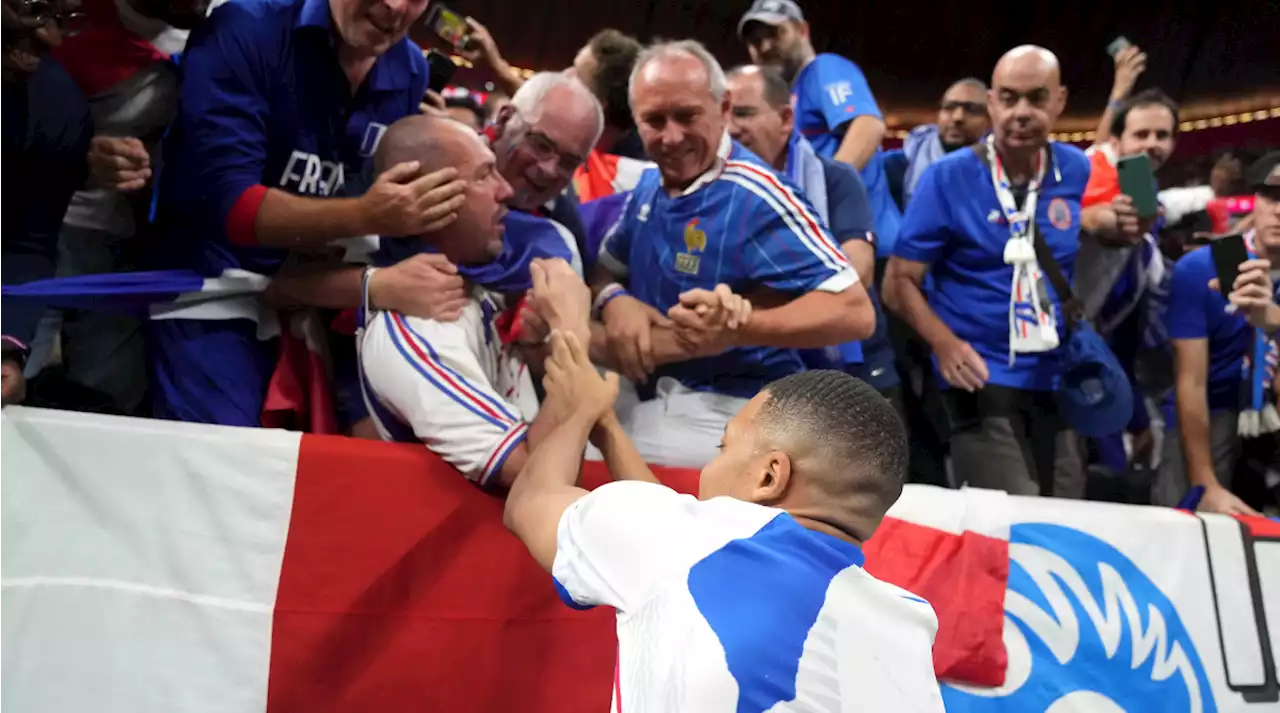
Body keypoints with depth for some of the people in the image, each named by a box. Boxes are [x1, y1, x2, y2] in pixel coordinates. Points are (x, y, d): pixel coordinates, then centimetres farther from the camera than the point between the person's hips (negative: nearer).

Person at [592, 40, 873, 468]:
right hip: (657, 396, 8)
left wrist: (737, 329, -34)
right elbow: (605, 270, 18)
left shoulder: (756, 197, -20)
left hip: (730, 412, -7)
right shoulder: (648, 186, 5)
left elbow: (855, 313, -23)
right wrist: (614, 299, -7)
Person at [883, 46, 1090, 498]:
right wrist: (945, 343, -22)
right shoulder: (947, 178, -8)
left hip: (1063, 385, 5)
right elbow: (899, 282, -8)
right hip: (984, 385, -4)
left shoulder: (1080, 173, 3)